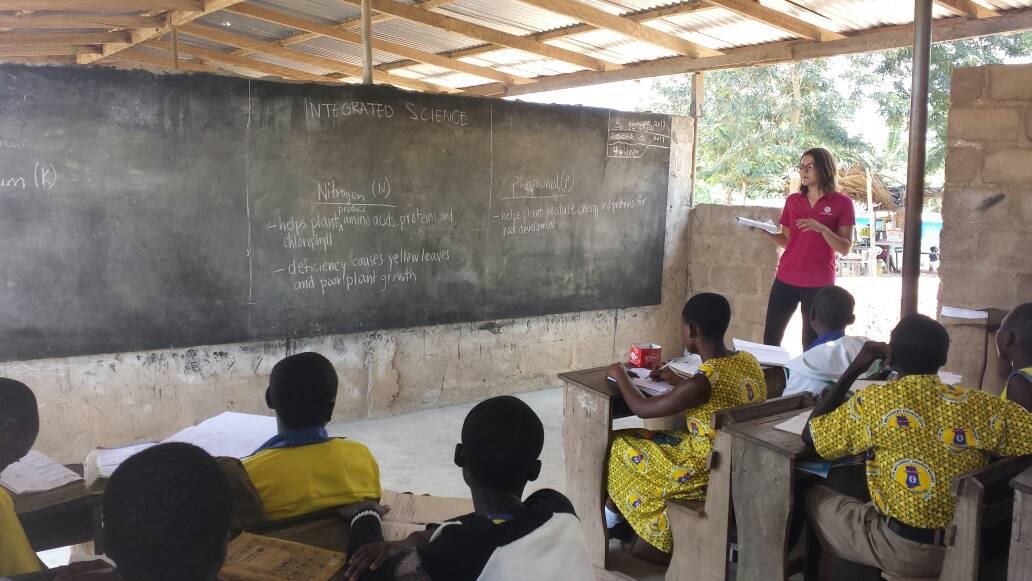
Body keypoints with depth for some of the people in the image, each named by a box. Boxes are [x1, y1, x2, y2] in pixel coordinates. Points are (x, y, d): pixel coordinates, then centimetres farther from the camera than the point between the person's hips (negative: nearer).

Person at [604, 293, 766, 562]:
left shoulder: (703, 382, -28)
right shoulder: (748, 361, -4)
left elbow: (642, 408, -15)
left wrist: (620, 375, 1)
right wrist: (678, 381, 20)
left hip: (710, 473, -8)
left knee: (618, 448, 8)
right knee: (646, 440, 21)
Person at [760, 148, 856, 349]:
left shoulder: (842, 203, -3)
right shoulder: (792, 201, 9)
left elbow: (845, 248, -6)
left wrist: (822, 228, -21)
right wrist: (766, 232, -5)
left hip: (819, 284, -4)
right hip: (785, 279, 4)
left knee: (812, 345, 1)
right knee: (770, 339, 5)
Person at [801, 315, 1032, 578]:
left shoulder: (875, 402, -16)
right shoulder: (980, 405, -8)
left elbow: (810, 436, -3)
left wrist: (853, 369, -1)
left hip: (903, 551, -4)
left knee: (815, 498, 18)